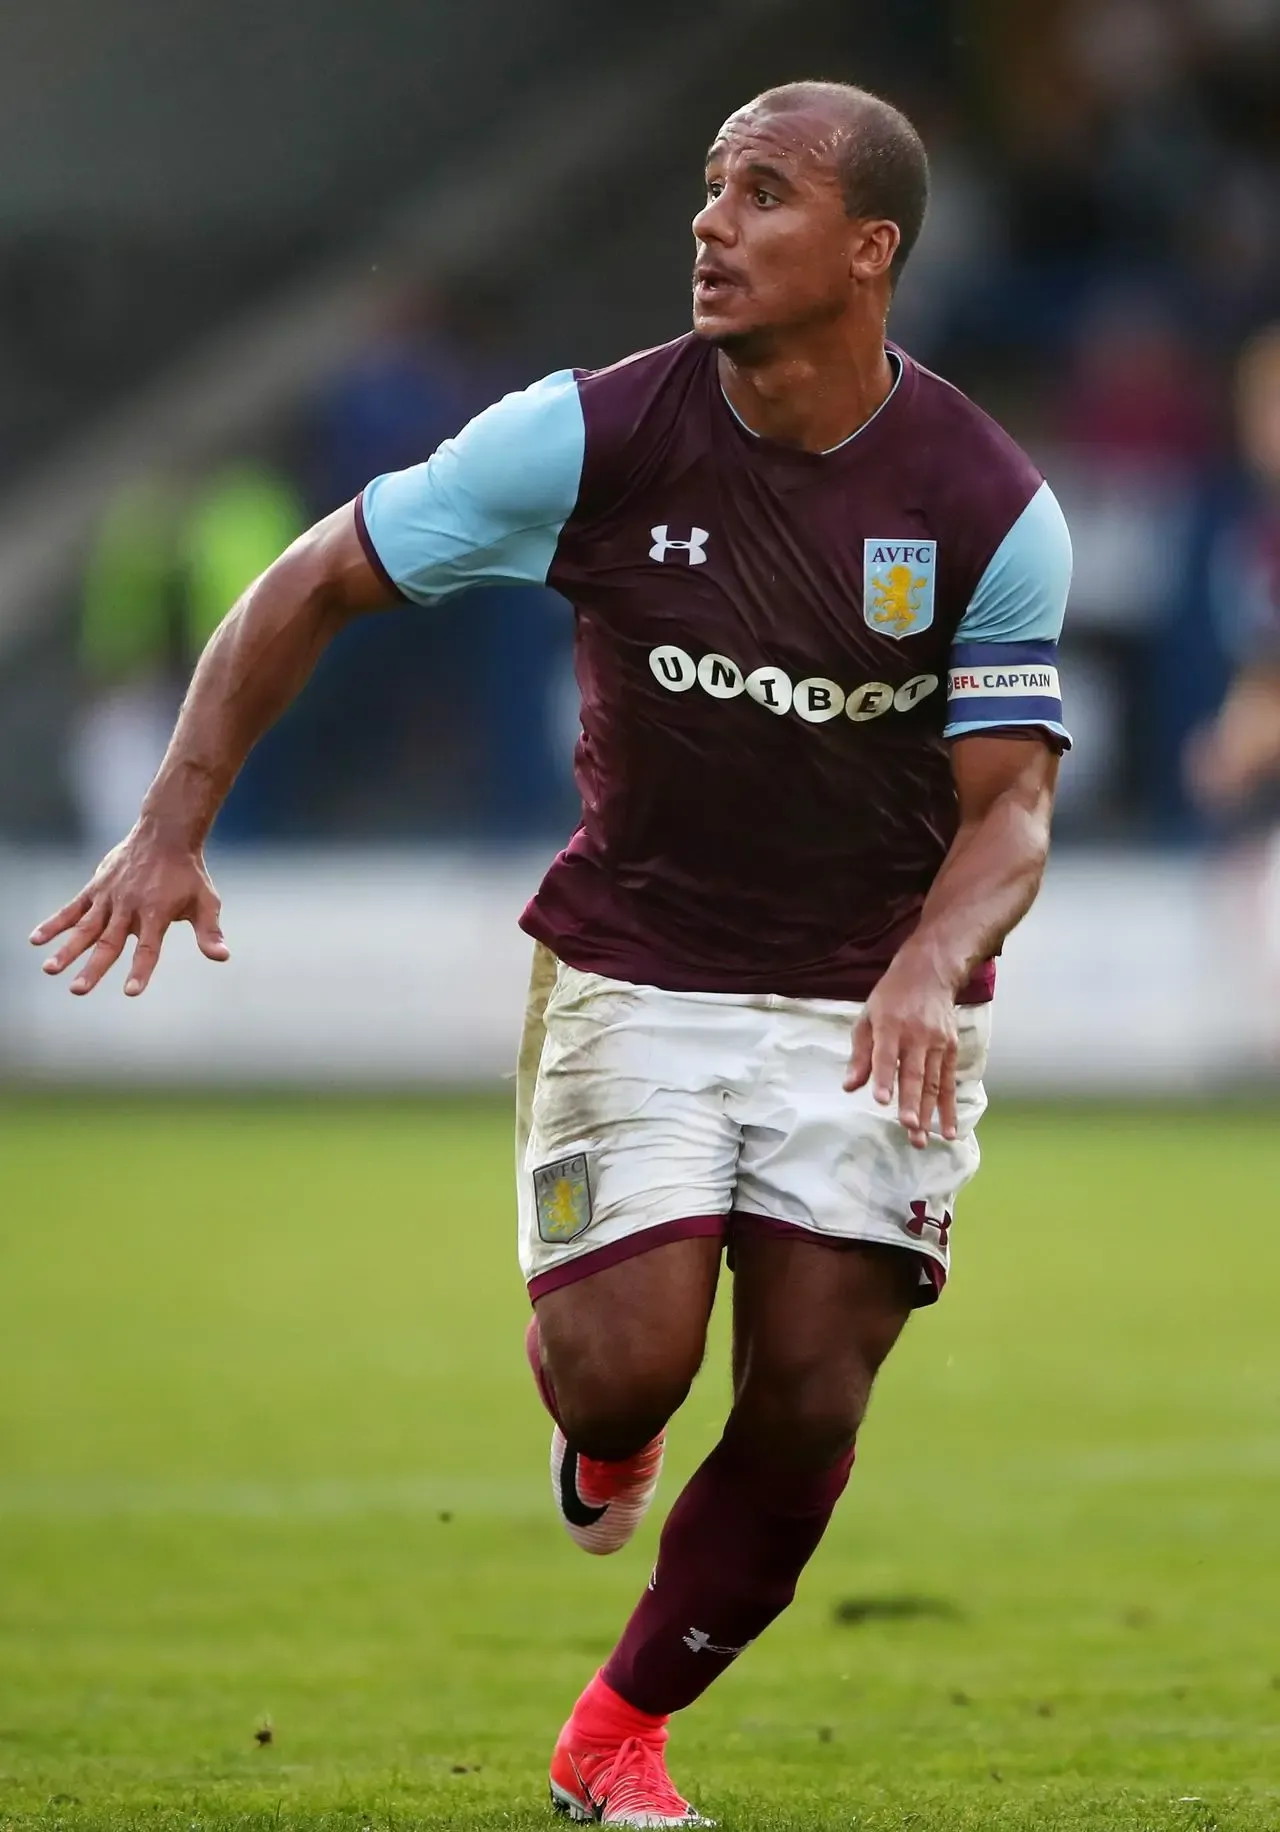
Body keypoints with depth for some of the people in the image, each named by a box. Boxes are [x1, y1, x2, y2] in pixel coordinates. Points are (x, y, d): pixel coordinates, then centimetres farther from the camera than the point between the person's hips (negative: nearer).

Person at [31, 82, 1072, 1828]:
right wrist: (175, 824, -10)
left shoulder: (992, 507, -11)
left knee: (808, 1409, -4)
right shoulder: (595, 436, -11)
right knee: (624, 1361, -16)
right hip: (634, 969, 0)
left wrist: (931, 968, -30)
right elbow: (315, 583, -2)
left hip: (874, 1009, 1)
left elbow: (1011, 801, -9)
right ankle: (601, 1440, 24)